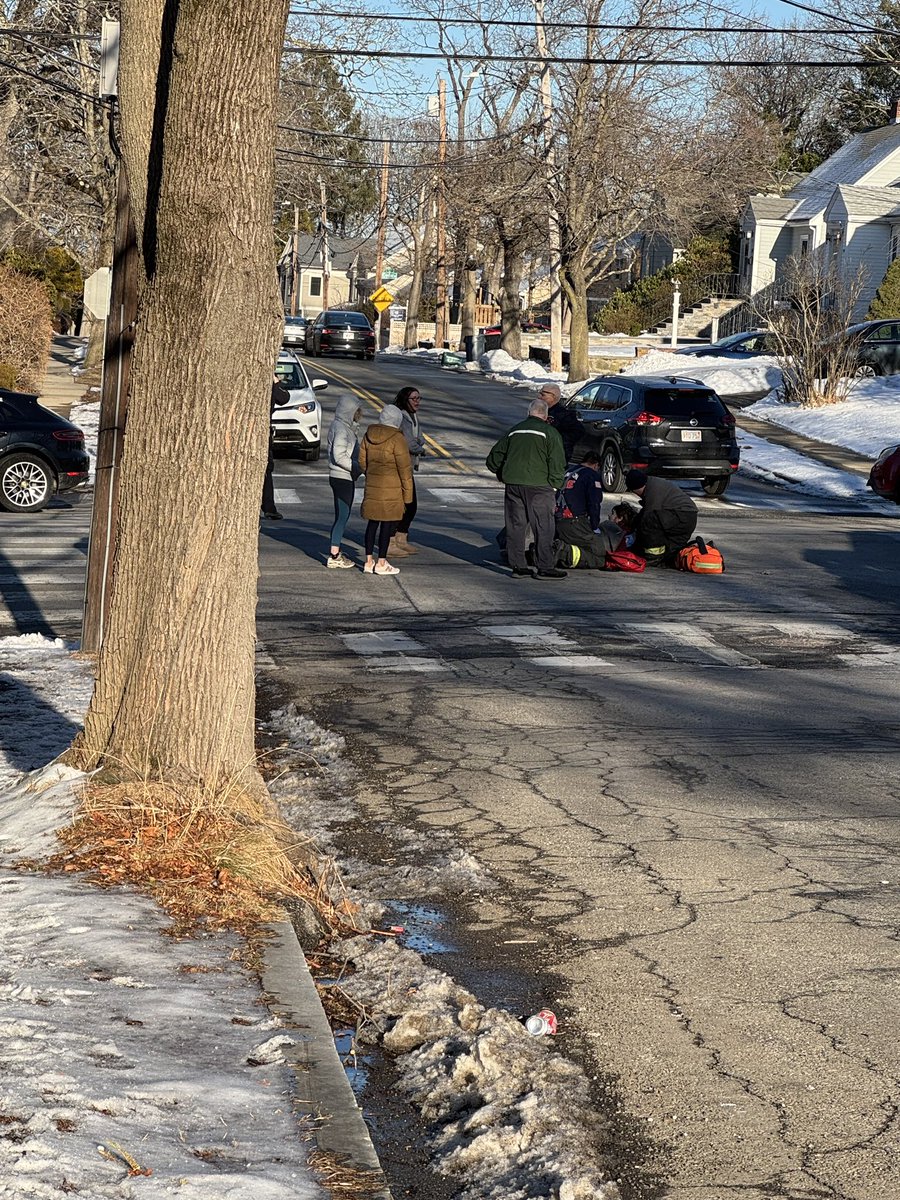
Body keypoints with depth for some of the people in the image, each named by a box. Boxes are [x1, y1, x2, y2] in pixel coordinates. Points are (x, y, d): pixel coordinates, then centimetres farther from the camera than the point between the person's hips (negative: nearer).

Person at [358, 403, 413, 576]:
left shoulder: (369, 435, 3)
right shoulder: (396, 439, -15)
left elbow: (363, 461, 11)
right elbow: (405, 468, -13)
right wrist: (407, 494, -6)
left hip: (372, 486, 6)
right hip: (391, 489, -6)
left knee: (373, 522, 13)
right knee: (387, 524, 2)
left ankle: (369, 561, 17)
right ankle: (381, 563, 6)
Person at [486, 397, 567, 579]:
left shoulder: (514, 431, 17)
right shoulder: (549, 432, 1)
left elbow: (493, 459, 21)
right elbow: (558, 463, -8)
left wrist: (503, 476, 31)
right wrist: (554, 486, -1)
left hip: (512, 484, 5)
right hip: (538, 484, -5)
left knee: (515, 525, 10)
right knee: (543, 527, -1)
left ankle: (518, 566, 12)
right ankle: (545, 567, -3)